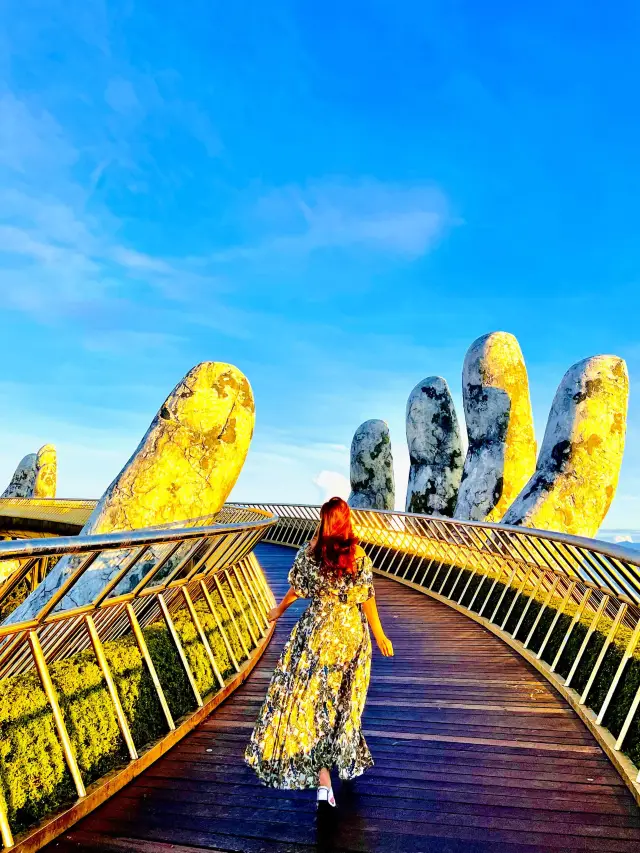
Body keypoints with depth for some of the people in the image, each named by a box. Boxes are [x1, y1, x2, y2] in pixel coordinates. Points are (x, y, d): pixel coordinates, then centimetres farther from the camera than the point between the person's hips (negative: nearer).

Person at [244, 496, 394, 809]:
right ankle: (344, 757, 42)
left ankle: (323, 778, 7)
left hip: (317, 631, -1)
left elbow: (297, 589, 1)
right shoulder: (359, 557, -13)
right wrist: (379, 635, 6)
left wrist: (279, 610, 21)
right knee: (344, 699, 21)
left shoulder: (309, 553, -11)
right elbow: (367, 600, -8)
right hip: (352, 634, 1)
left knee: (311, 695, 10)